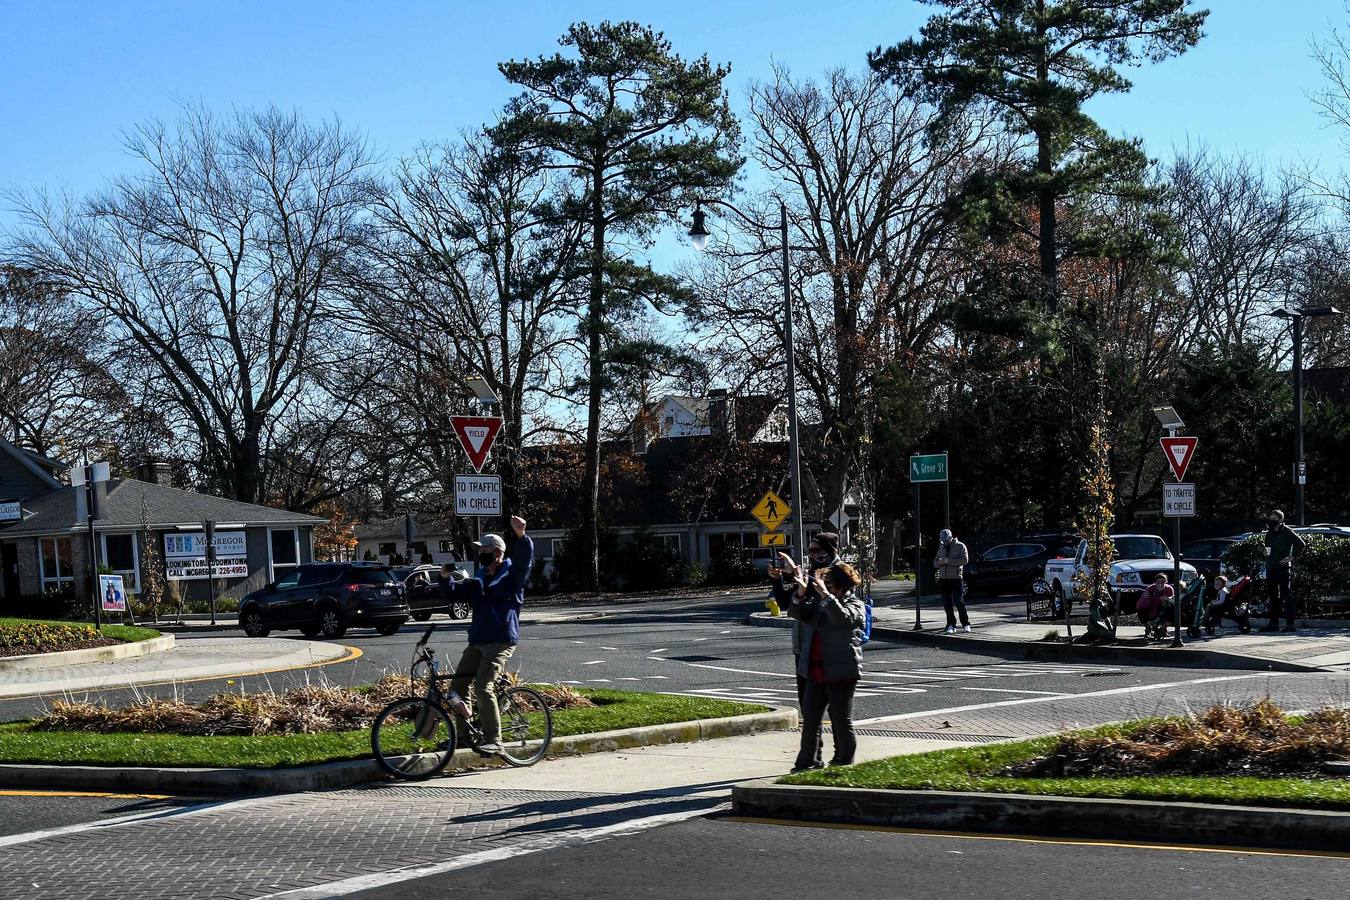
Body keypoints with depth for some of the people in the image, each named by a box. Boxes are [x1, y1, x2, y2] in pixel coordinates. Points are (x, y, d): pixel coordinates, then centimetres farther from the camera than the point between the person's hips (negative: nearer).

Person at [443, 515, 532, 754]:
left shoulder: (511, 577, 0)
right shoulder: (477, 582, 20)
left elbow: (524, 558, -18)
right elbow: (452, 595, 18)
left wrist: (521, 535, -36)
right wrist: (445, 578, -1)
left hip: (501, 641, -8)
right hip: (477, 642, 8)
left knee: (483, 687, -20)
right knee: (457, 685, 5)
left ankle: (493, 740, -17)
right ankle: (463, 734, 16)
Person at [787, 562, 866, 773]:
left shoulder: (854, 605, -3)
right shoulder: (818, 603, 15)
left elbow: (842, 617, -23)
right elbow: (796, 613, 7)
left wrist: (825, 595, -28)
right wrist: (801, 594, -10)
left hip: (841, 672, -6)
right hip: (816, 671, 6)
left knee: (841, 719, 2)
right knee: (810, 717, 7)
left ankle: (844, 761, 13)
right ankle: (808, 761, 14)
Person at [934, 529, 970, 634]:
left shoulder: (960, 546, -1)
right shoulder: (941, 548, 16)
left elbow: (965, 560, -15)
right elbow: (935, 563, 18)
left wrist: (949, 561, -20)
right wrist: (939, 562, -8)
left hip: (956, 579, -5)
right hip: (943, 579, 5)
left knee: (959, 602, -8)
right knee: (947, 604, 4)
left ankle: (966, 624, 2)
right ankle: (951, 626, 9)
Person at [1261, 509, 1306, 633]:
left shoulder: (1287, 532, -5)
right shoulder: (1269, 534, 17)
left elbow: (1301, 544, -10)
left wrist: (1292, 557, -12)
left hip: (1284, 568, -8)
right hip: (1271, 569, 8)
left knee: (1287, 595, -8)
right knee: (1273, 596, 10)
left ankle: (1290, 623, -9)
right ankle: (1273, 622, 16)